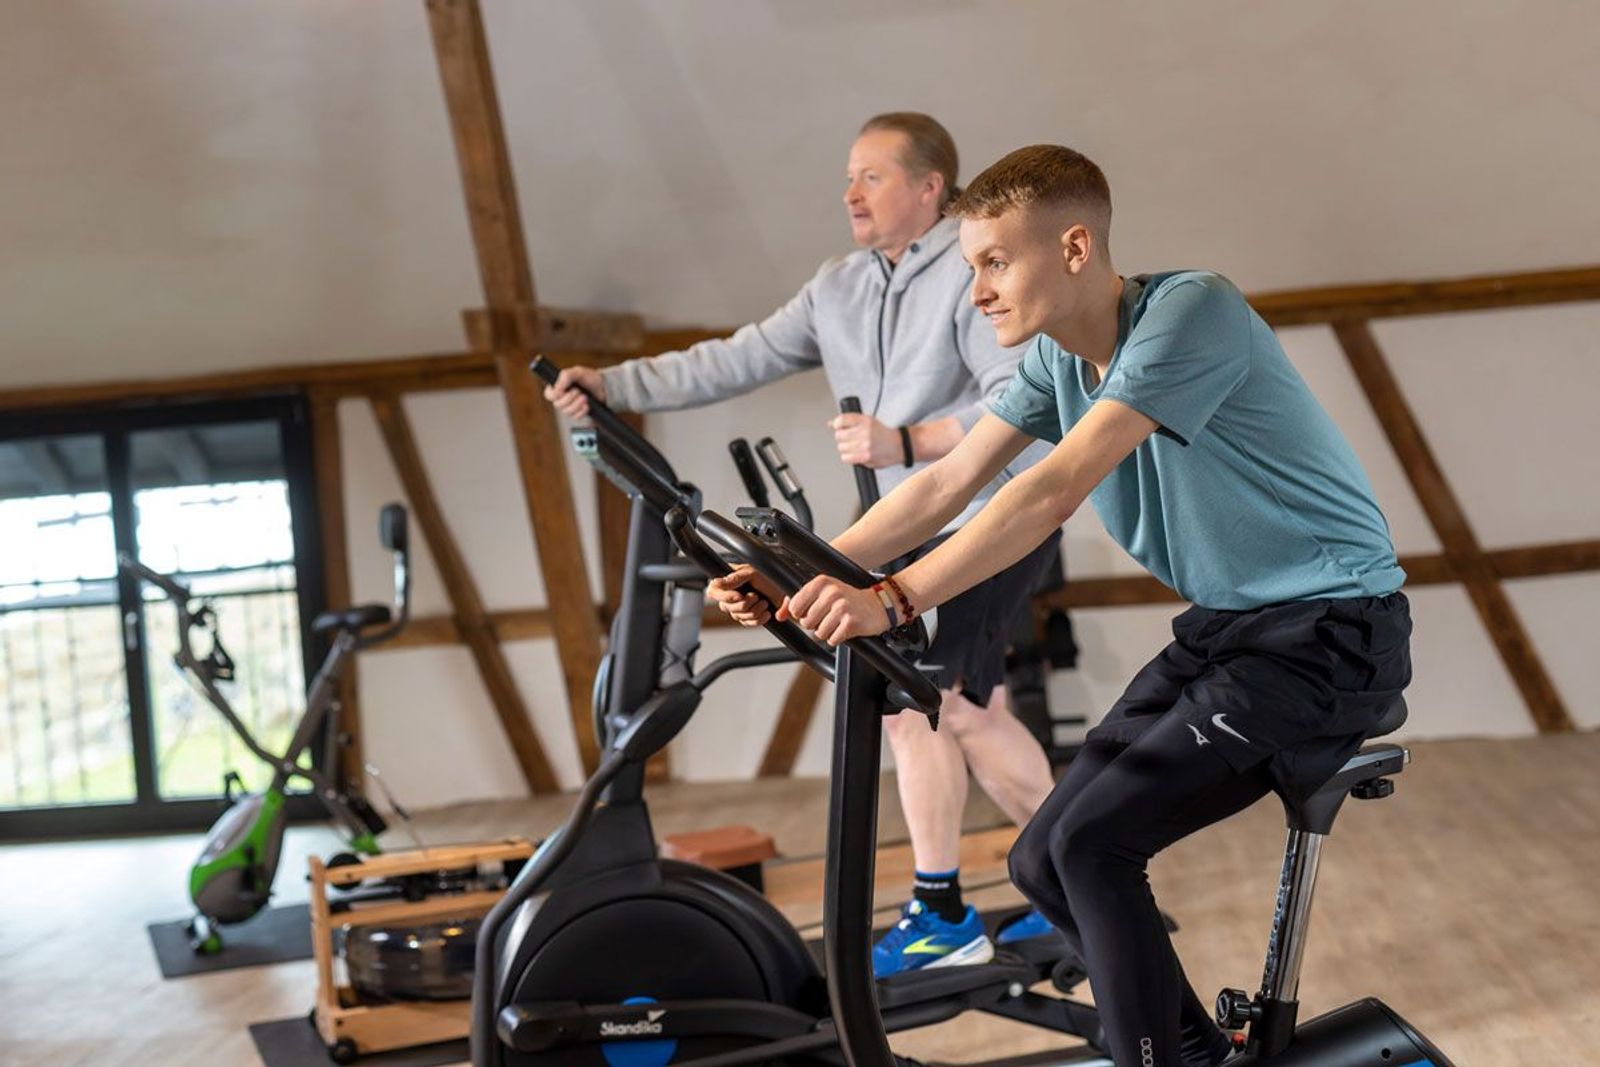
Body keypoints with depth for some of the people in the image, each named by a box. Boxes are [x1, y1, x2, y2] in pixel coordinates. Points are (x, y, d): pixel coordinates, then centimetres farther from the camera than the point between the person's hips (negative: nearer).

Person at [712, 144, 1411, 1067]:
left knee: (1090, 842, -19)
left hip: (1332, 629, -8)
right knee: (1044, 864, 2)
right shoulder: (1060, 355, 5)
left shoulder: (1191, 312, -22)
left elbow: (1057, 490, -31)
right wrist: (808, 576, -12)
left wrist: (893, 600, -37)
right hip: (1224, 625, 8)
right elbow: (946, 485, 0)